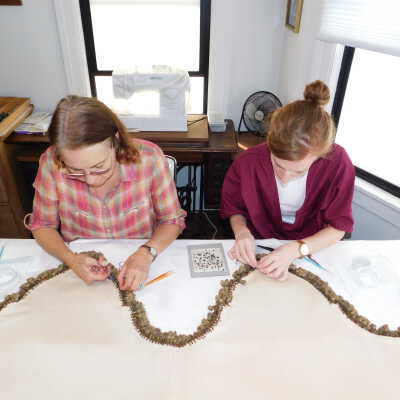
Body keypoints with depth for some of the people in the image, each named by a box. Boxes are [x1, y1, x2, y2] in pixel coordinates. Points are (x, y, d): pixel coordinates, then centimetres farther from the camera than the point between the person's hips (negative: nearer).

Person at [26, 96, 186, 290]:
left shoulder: (149, 158, -20)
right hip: (79, 273, 1)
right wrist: (71, 259, -19)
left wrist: (146, 253, -24)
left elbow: (172, 220, -7)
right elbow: (43, 225, -2)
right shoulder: (51, 163, -17)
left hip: (138, 271, -1)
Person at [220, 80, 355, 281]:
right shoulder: (248, 161, -19)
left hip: (311, 249, 1)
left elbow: (338, 227, -11)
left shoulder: (338, 164, -20)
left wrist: (295, 250, -26)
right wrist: (242, 232, -22)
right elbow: (233, 207, -1)